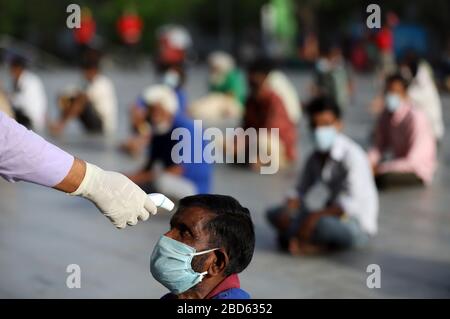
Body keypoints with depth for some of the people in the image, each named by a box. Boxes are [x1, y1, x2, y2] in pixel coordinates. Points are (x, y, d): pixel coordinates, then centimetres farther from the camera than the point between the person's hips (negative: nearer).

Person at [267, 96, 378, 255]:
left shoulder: (352, 155, -18)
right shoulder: (316, 157, 6)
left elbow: (352, 203, -28)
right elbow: (300, 191, 10)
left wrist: (316, 215, -33)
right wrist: (288, 210, -12)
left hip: (359, 226, -8)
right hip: (332, 216, 8)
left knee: (321, 224, -40)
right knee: (274, 214, -5)